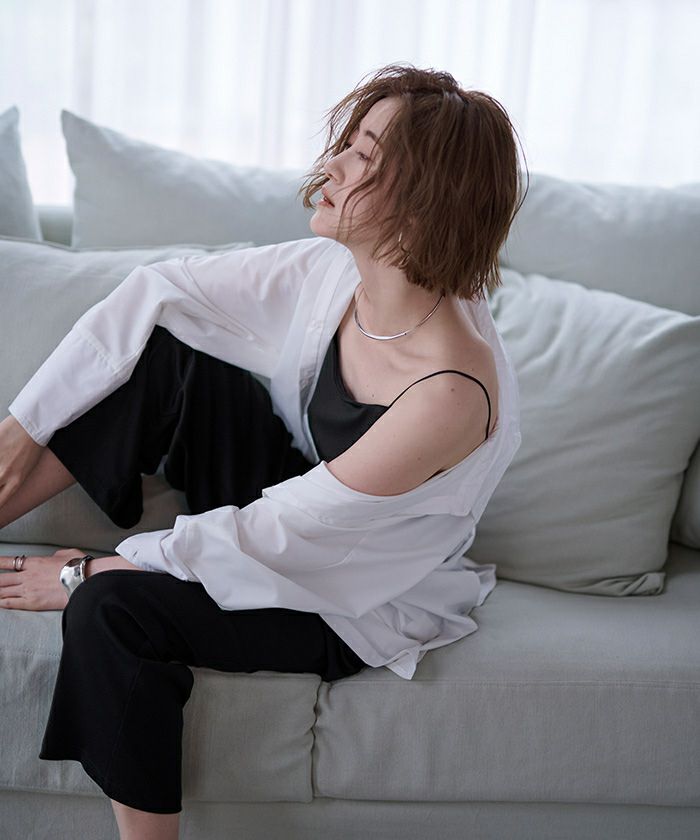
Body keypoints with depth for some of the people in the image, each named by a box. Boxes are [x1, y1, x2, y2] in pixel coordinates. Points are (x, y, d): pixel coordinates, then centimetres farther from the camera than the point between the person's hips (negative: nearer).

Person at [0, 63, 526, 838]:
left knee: (112, 608, -27)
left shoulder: (452, 390, -36)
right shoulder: (333, 269, -15)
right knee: (163, 350, -14)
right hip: (295, 494, 7)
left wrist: (96, 570, -20)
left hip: (352, 601, -7)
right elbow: (154, 290, -9)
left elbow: (275, 534, -29)